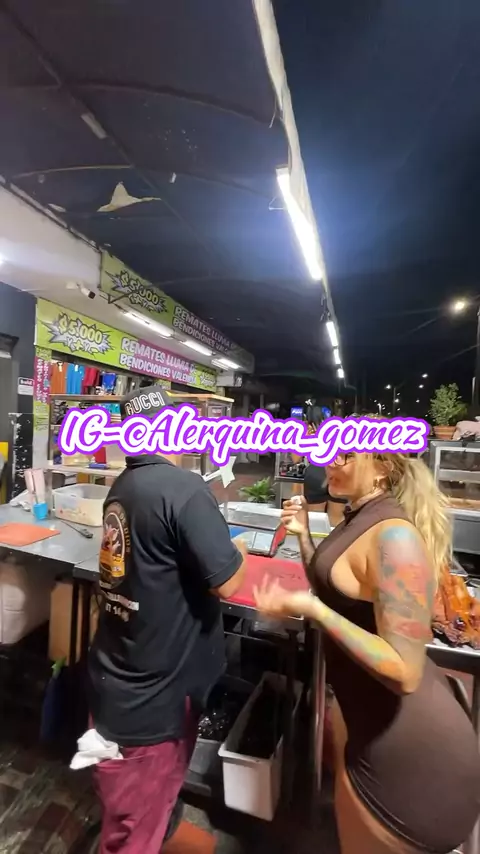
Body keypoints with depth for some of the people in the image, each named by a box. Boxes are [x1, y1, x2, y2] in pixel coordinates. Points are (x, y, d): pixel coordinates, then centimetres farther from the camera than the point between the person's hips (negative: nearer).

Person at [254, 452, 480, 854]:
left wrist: (311, 609, -31)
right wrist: (303, 534, -1)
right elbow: (333, 591, 9)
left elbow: (404, 672, -30)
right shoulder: (358, 519, -1)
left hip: (407, 745, -8)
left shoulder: (394, 534, -30)